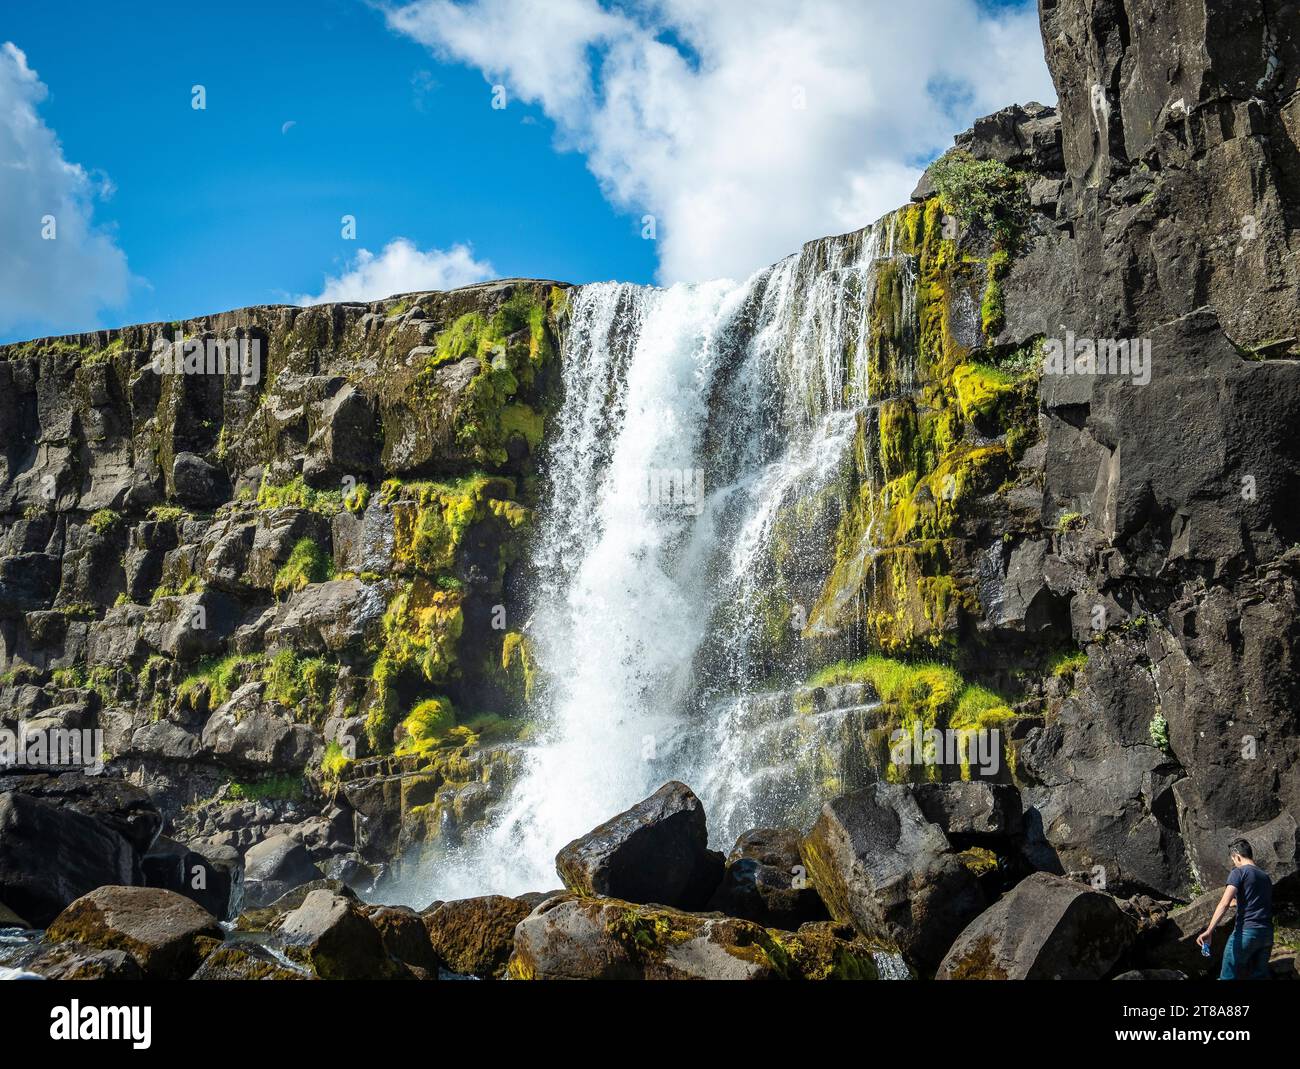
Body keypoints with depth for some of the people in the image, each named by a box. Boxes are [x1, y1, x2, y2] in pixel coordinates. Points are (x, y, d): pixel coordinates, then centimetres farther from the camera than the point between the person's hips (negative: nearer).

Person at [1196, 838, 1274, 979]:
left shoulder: (1239, 872, -4)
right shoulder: (1266, 877, 18)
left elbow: (1225, 903, -17)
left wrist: (1209, 931, -24)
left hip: (1246, 932, -7)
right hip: (1267, 934, 7)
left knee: (1228, 975, -1)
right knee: (1260, 975, 11)